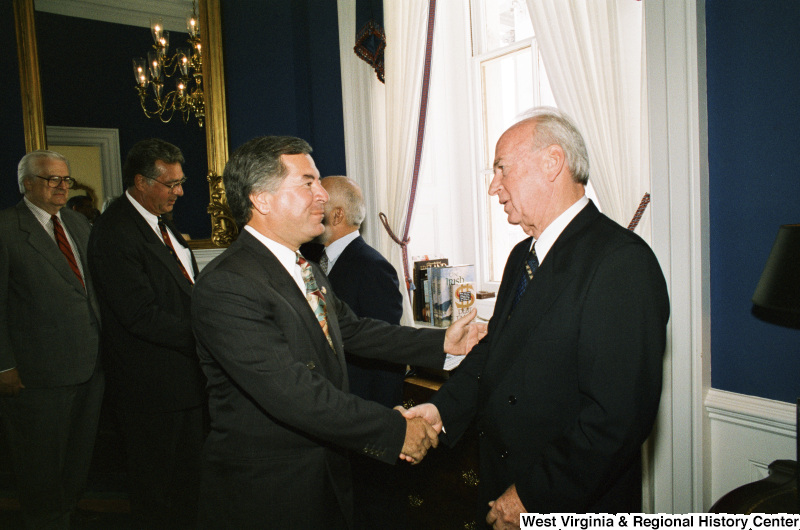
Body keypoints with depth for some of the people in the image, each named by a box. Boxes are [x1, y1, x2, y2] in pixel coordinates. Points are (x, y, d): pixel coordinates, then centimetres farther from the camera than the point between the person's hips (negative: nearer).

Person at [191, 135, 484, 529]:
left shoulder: (305, 270, 6)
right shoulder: (225, 286, -25)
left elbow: (351, 330, 11)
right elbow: (293, 395, -30)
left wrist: (441, 342, 3)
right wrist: (396, 431, -24)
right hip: (262, 498, -8)